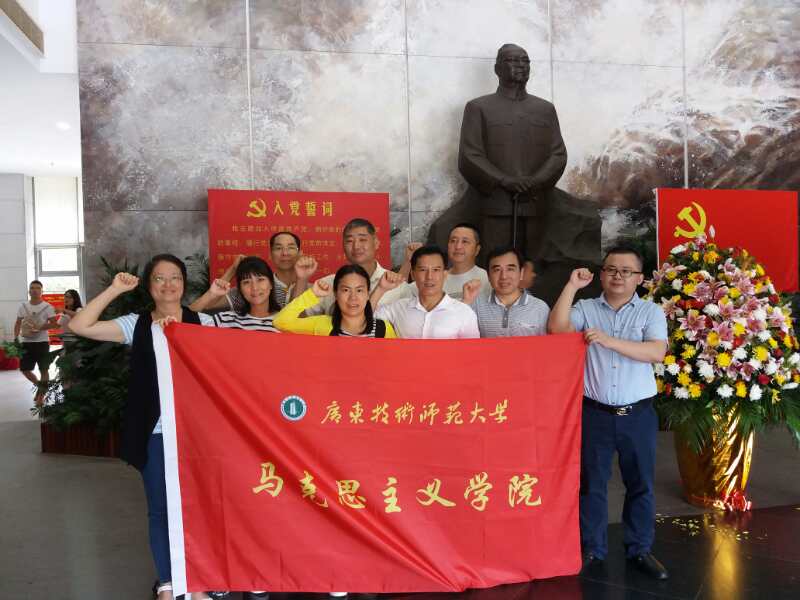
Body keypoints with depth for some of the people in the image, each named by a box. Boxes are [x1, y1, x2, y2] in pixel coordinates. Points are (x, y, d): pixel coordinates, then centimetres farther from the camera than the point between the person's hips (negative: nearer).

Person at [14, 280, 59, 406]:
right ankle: (40, 386, 30)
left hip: (42, 342, -4)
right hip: (26, 342, 4)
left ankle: (41, 395, 12)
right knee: (24, 369, 6)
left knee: (43, 369, -1)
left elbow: (54, 323, -8)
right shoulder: (23, 306, 7)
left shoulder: (47, 307, -5)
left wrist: (39, 327, -21)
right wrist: (15, 339, 1)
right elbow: (18, 324, 11)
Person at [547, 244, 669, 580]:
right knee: (592, 483, 9)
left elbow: (656, 353, -14)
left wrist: (608, 340, -22)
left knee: (640, 483, 11)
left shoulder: (651, 311, 1)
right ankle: (592, 550, 23)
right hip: (595, 412, 0)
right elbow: (556, 329, -14)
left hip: (638, 414, 0)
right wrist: (572, 286, -14)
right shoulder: (585, 309, 3)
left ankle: (640, 550, 28)